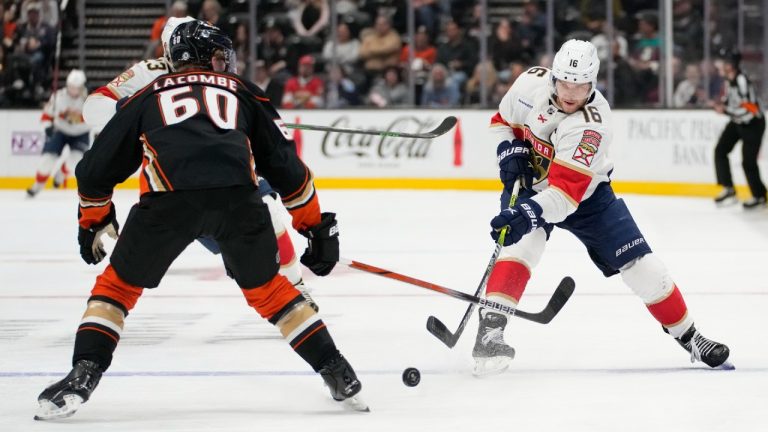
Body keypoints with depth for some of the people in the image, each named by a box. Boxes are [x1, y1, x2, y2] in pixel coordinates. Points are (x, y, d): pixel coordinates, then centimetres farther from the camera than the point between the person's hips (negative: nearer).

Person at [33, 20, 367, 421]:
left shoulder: (147, 97, 32)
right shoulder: (242, 92, 32)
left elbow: (95, 167, 34)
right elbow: (285, 165, 25)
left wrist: (94, 222, 50)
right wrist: (317, 225, 32)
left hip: (168, 196, -1)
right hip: (238, 196, 1)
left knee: (119, 284, 19)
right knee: (267, 289, 23)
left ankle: (83, 375, 3)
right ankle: (338, 374, 20)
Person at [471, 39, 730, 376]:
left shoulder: (593, 124, -33)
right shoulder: (532, 83, -20)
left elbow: (566, 191, -42)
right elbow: (503, 119, 2)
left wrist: (531, 212, -56)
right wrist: (509, 150, -16)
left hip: (586, 193, -1)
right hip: (528, 182, 2)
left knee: (638, 263, -3)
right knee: (522, 241, -29)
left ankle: (687, 336, 15)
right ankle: (490, 332, -33)